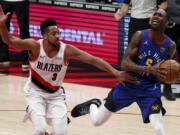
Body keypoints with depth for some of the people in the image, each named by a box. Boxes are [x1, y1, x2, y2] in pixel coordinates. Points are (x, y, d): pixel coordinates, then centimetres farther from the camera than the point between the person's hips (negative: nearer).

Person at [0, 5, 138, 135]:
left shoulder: (67, 50, -18)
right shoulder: (35, 46, -21)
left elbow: (93, 60, -16)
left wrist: (116, 73, -21)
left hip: (56, 94, 3)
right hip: (35, 92, -2)